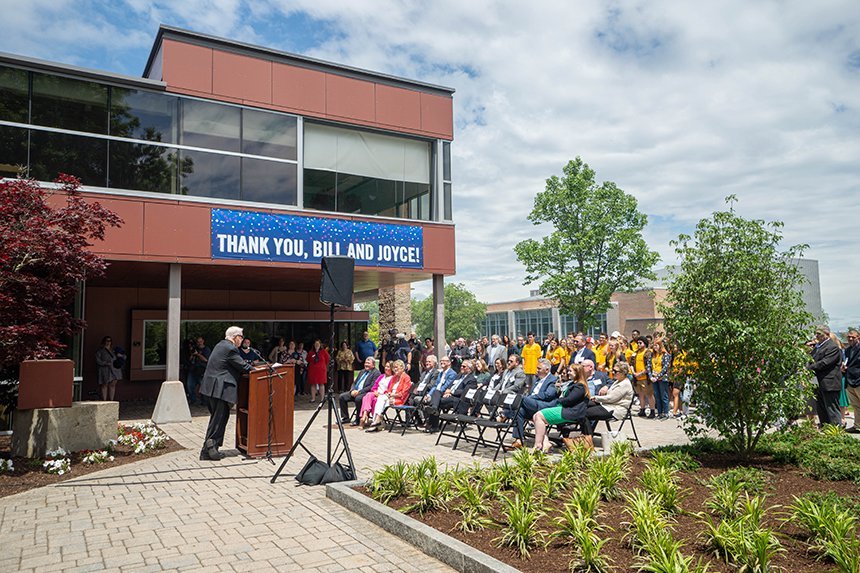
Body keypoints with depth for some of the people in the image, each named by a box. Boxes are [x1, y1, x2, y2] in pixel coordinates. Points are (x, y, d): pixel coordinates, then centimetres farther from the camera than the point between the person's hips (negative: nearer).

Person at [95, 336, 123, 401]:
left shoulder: (113, 350, 18)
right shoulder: (100, 350, 5)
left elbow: (124, 357, 25)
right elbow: (98, 361, -5)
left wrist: (120, 355, 3)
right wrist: (106, 363, -15)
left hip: (114, 370, 4)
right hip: (105, 370, -4)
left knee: (113, 385, 2)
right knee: (105, 385, -5)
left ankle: (111, 401, 5)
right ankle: (104, 401, -3)